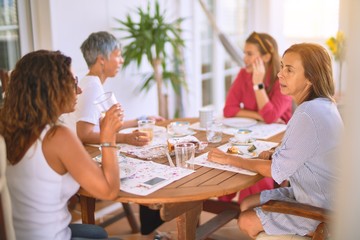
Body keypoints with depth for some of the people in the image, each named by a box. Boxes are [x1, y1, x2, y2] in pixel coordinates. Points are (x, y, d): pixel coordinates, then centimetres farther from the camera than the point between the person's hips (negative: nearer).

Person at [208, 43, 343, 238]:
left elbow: (276, 171, -20)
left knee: (246, 221, 1)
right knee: (246, 204, 12)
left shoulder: (309, 115, -28)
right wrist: (277, 152, -2)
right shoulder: (323, 105, 2)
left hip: (317, 211, -9)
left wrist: (230, 159, -12)